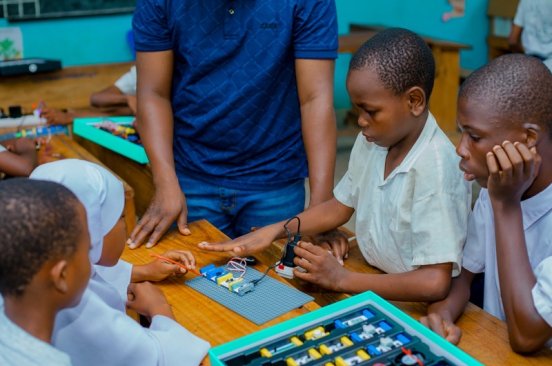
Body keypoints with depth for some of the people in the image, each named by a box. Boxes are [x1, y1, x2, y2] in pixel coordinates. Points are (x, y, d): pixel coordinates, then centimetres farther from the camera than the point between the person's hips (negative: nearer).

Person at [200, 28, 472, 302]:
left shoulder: (435, 167, -25)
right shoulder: (372, 140, -2)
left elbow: (434, 283, -30)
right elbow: (340, 207, 13)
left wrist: (342, 279, -21)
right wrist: (273, 231, -1)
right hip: (374, 284, 6)